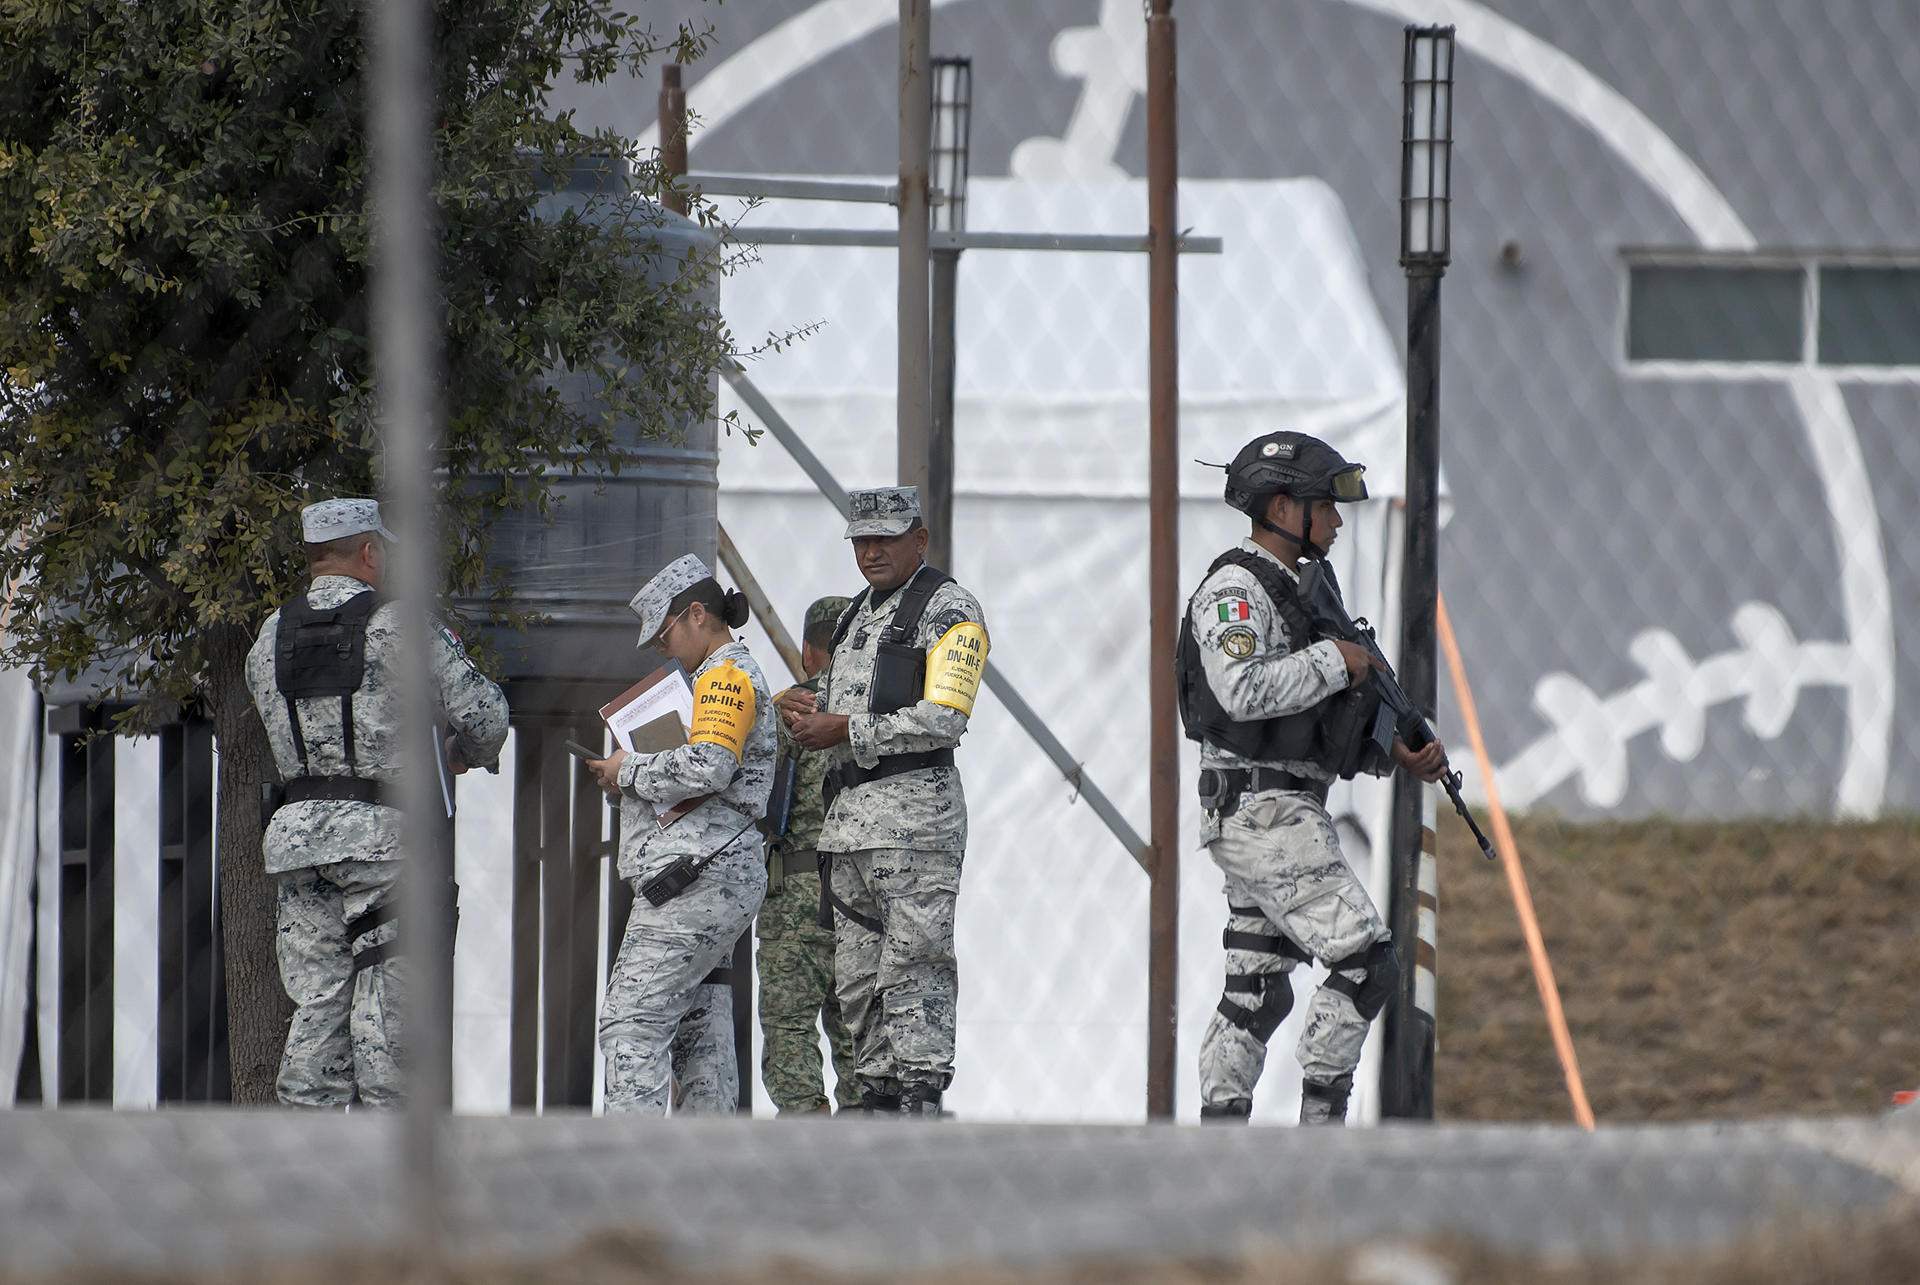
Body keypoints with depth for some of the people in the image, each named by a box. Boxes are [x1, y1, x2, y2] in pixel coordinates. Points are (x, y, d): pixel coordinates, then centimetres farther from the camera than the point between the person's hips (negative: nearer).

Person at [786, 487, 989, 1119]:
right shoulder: (858, 614, 23)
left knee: (913, 961, -12)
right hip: (849, 816, 9)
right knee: (857, 975, 7)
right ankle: (878, 1094, 10)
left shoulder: (948, 609, -4)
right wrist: (813, 716, 8)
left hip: (915, 806, -9)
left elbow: (943, 721, -15)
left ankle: (920, 1097, -15)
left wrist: (847, 730, -14)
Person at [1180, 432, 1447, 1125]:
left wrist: (1396, 753, 6)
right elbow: (1244, 690, -29)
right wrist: (1335, 659, -18)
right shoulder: (1235, 589, -12)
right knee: (1366, 962, -12)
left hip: (1284, 814, 10)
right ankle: (1322, 1121, -9)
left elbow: (1326, 727, 22)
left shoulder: (1287, 593, 20)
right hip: (1264, 814, -10)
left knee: (1256, 992, 8)